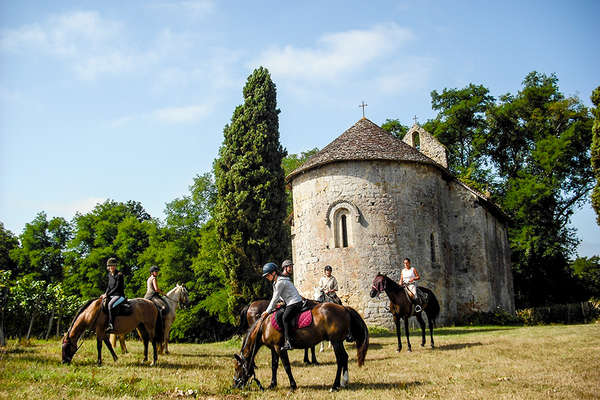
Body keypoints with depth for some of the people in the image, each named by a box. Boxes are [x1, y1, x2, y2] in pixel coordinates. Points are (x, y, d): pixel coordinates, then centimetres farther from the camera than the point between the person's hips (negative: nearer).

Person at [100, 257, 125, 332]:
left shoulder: (119, 275, -12)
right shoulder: (110, 275, 12)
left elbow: (117, 287, -16)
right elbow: (109, 286, 18)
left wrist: (108, 294, -17)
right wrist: (105, 294, 1)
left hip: (119, 295, -9)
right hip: (112, 295, 9)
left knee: (110, 304, -34)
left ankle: (111, 325, -38)